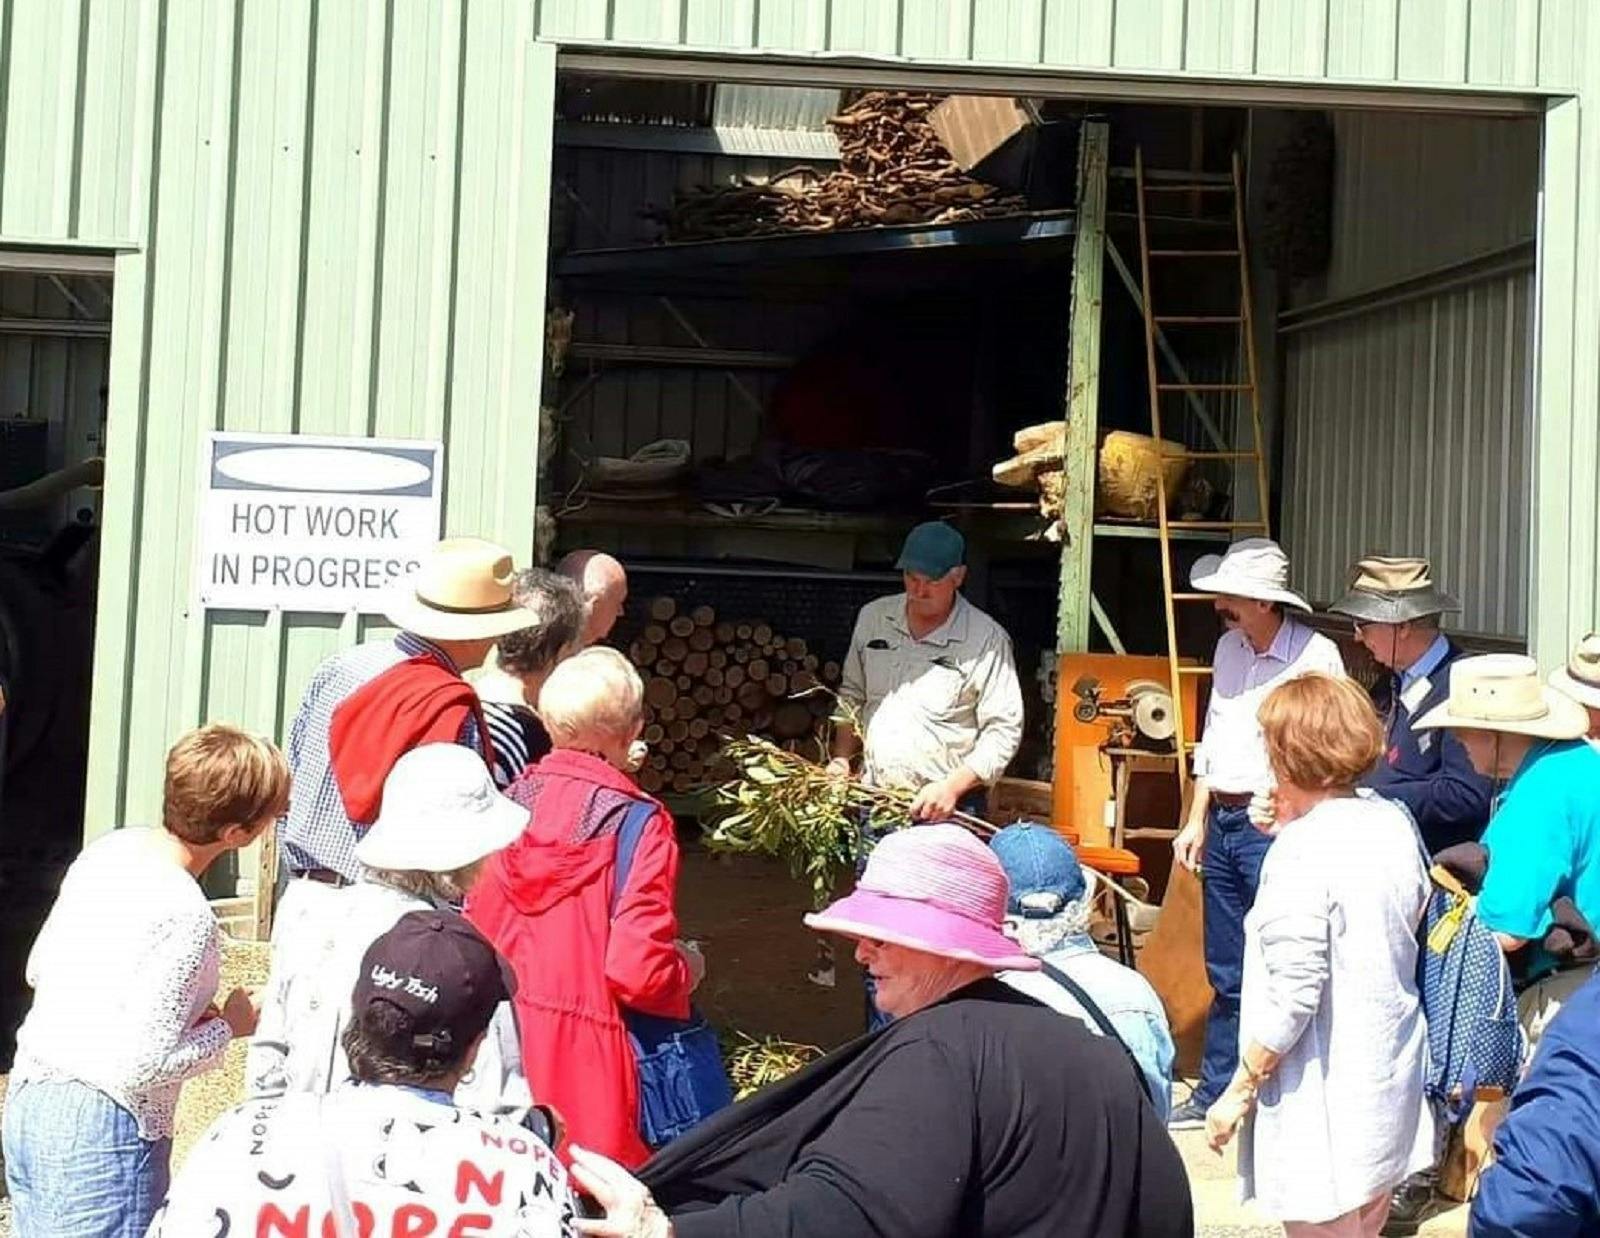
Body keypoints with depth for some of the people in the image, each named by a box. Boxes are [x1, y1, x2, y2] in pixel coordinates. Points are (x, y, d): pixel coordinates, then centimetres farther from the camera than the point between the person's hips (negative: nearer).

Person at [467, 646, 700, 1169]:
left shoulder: (512, 801, 2)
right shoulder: (639, 824, -11)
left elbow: (475, 931, 8)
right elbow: (638, 972, -17)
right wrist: (686, 969, 3)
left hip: (504, 1032, 5)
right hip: (585, 1055, -5)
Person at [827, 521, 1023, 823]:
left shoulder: (987, 640, -7)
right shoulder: (872, 617, 8)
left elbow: (1003, 730, -8)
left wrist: (952, 786, -17)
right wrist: (841, 759, 8)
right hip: (870, 801, 4)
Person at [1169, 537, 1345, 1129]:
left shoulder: (1316, 655, -10)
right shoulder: (1228, 647, 12)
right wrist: (1197, 819, 16)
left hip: (1275, 827, -7)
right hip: (1222, 822, 7)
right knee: (1226, 973, 15)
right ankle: (1215, 1091, 26)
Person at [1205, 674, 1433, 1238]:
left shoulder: (1302, 854, -22)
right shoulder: (1395, 823, 1)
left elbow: (1290, 999, -22)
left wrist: (1238, 1091, -11)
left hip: (1325, 1107, -8)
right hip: (1392, 1085, 8)